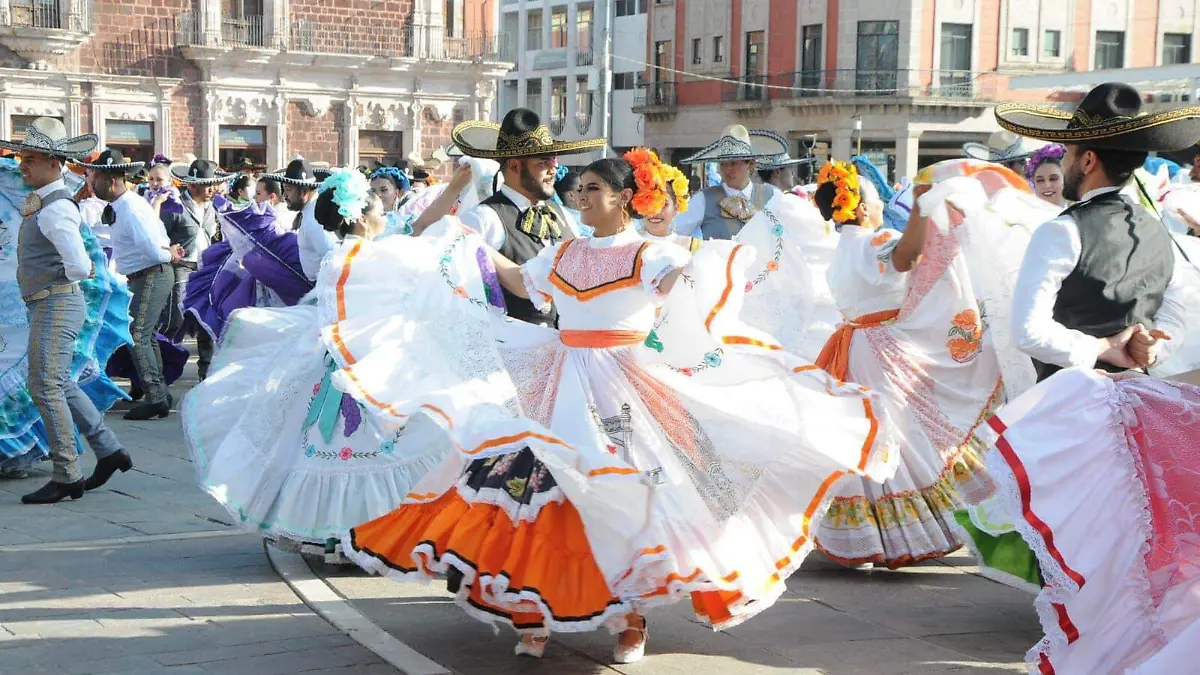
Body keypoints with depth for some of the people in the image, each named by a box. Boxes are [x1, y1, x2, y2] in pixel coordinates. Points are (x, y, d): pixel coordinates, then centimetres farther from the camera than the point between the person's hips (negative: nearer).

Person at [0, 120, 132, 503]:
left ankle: (66, 478, -1)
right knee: (60, 385, 17)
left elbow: (79, 266, -26)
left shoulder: (56, 209, -18)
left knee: (46, 388, -7)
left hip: (56, 304, -10)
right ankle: (108, 450, 25)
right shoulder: (38, 202, 13)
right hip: (46, 305, 10)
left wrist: (62, 280, -8)